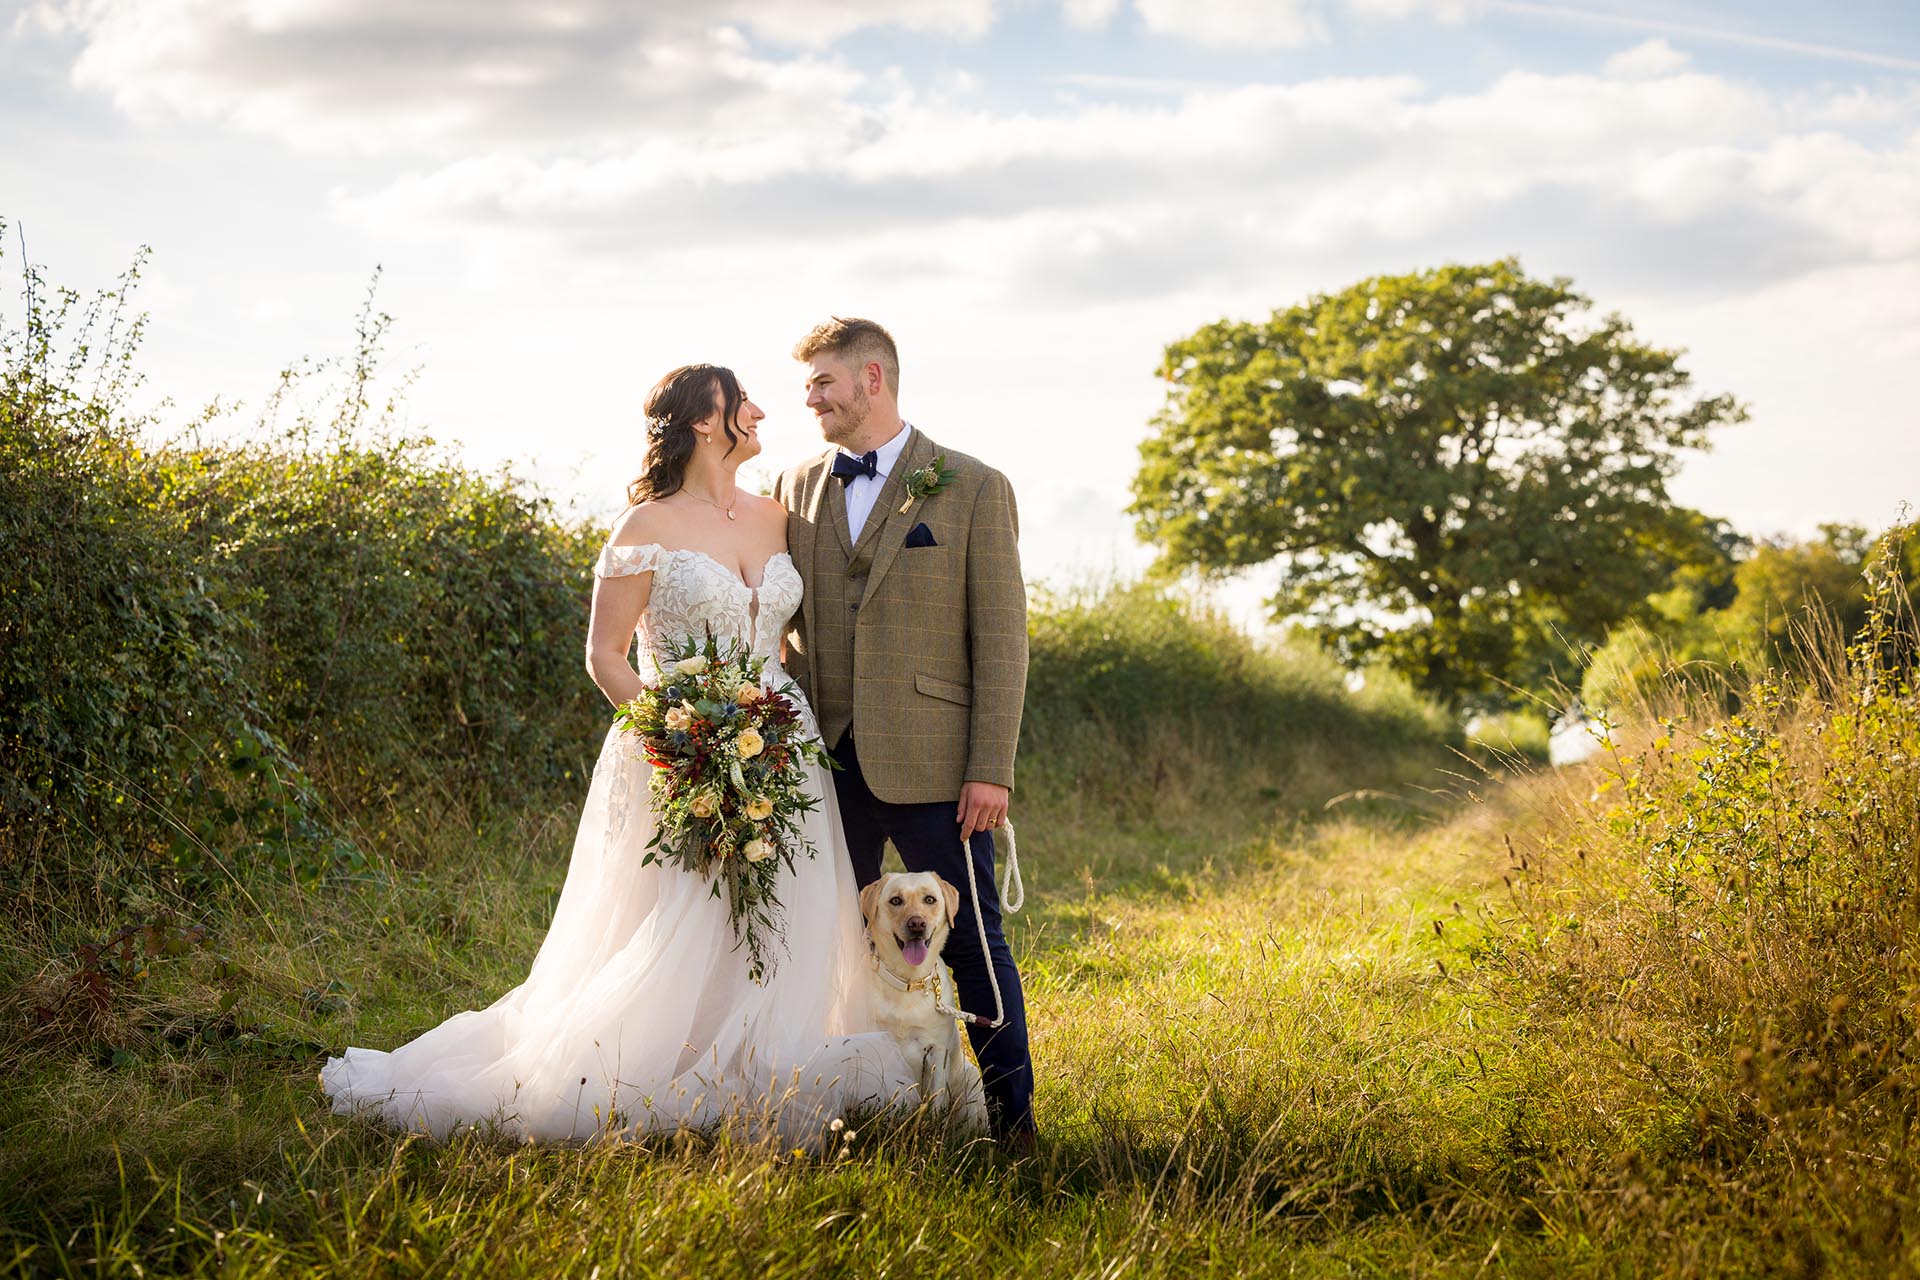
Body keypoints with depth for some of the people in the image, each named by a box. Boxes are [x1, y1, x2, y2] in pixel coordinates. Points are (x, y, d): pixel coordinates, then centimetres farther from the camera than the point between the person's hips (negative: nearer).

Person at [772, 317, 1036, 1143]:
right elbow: (785, 626, 14)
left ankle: (1011, 1113, 14)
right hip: (828, 761, 4)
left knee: (970, 941, 2)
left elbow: (1001, 637, -4)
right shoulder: (797, 490, 11)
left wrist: (992, 768, -10)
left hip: (930, 762, -4)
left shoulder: (973, 490, -1)